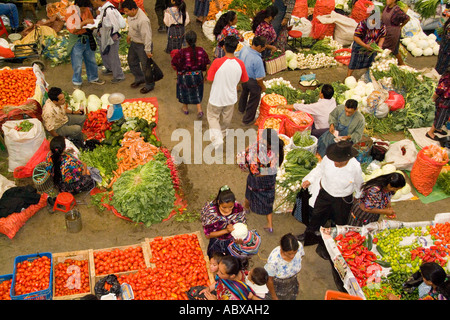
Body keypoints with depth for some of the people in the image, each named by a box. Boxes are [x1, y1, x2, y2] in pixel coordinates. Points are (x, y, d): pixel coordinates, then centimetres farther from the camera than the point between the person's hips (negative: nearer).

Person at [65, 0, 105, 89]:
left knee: (91, 61, 17)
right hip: (77, 41, -5)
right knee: (77, 64, 3)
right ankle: (77, 82, 21)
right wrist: (84, 22, -30)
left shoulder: (87, 10, -1)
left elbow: (92, 21, 16)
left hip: (87, 39, 5)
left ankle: (93, 78, 36)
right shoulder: (71, 12, -15)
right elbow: (72, 29, -24)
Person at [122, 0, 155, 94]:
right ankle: (139, 79, 45)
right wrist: (129, 35, 26)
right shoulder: (131, 14, -6)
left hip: (142, 45, -9)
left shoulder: (143, 20, -34)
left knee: (145, 66, 4)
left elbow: (147, 36, -30)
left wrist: (148, 51, -26)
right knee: (131, 61, 24)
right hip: (134, 42, 9)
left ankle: (149, 85, 25)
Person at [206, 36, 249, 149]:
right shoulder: (240, 64, -18)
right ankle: (222, 133, 51)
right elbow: (244, 80, -2)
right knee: (226, 118, 27)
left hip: (216, 98, -3)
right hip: (231, 98, 3)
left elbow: (209, 78, -16)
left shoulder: (217, 62, -28)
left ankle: (217, 138, 4)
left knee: (213, 117, 20)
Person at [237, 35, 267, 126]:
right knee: (253, 101, 17)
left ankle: (241, 109, 63)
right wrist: (263, 87, -9)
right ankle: (247, 120, 34)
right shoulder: (257, 60, -37)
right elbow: (259, 78, -28)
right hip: (253, 82, -7)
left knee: (244, 92, 36)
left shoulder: (244, 49, -17)